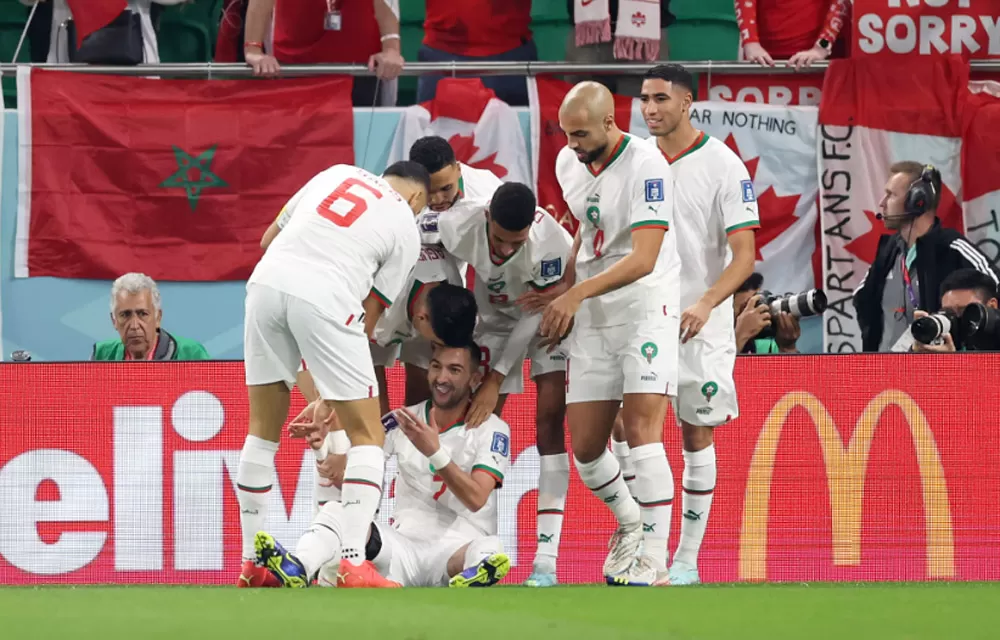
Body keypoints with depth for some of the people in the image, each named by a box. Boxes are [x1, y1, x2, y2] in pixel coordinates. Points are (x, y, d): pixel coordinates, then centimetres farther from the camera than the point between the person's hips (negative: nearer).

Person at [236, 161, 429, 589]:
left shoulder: (339, 173, 25)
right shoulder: (406, 231, 15)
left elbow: (271, 234, 27)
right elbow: (369, 318, 15)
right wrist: (331, 395, 21)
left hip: (266, 280, 4)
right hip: (324, 298, -4)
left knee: (264, 430, 17)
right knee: (367, 437, 7)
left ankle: (252, 565, 21)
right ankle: (353, 563, -6)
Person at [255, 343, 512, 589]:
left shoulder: (492, 430, 1)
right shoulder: (403, 422, 9)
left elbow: (476, 499, -13)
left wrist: (435, 452, -23)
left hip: (458, 549, -3)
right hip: (404, 546, 3)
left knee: (490, 549, -37)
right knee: (336, 510, -21)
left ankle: (470, 580, -73)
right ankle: (298, 569, -52)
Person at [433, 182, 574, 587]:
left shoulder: (552, 243, -35)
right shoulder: (458, 226, -31)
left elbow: (535, 315, -23)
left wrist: (496, 378, -20)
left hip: (545, 316, -3)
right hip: (496, 318, 3)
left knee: (550, 423, -15)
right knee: (481, 425, -4)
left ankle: (546, 558, -17)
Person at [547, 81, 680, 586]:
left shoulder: (645, 165, -17)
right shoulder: (567, 164, 7)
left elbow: (644, 259, -23)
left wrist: (578, 292, -28)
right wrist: (564, 300, 20)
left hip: (647, 309, -7)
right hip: (591, 318, 7)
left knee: (641, 430, -18)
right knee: (585, 448, 3)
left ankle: (654, 558, -15)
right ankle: (629, 522, 29)